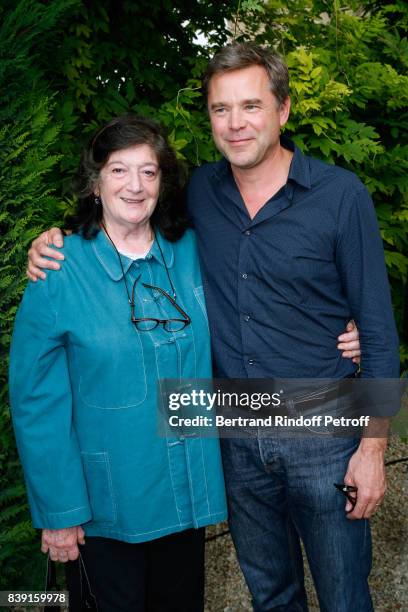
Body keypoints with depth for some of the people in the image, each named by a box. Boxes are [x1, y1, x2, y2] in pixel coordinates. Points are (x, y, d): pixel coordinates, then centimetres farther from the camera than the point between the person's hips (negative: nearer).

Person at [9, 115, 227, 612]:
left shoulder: (192, 252, -3)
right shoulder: (57, 272, -14)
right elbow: (37, 401, -12)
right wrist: (57, 510, -12)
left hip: (188, 493, 4)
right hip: (107, 503, -3)